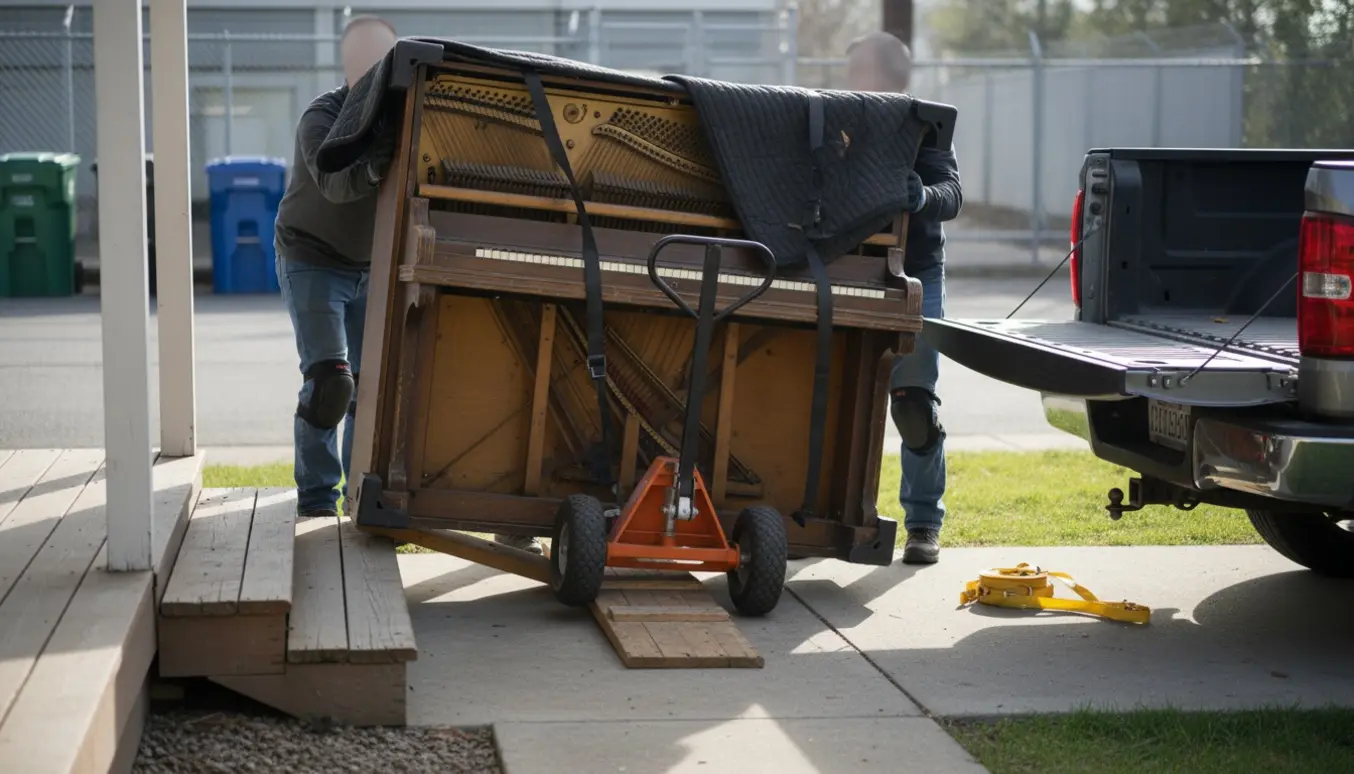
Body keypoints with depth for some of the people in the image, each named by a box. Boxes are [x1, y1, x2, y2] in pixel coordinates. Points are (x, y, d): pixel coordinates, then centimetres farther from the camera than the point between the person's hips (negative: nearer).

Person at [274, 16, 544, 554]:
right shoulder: (322, 119, -23)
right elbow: (335, 181, -43)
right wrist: (378, 164, -61)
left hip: (373, 267, 5)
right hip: (314, 262, -5)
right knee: (329, 379, -15)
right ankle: (316, 501, -5)